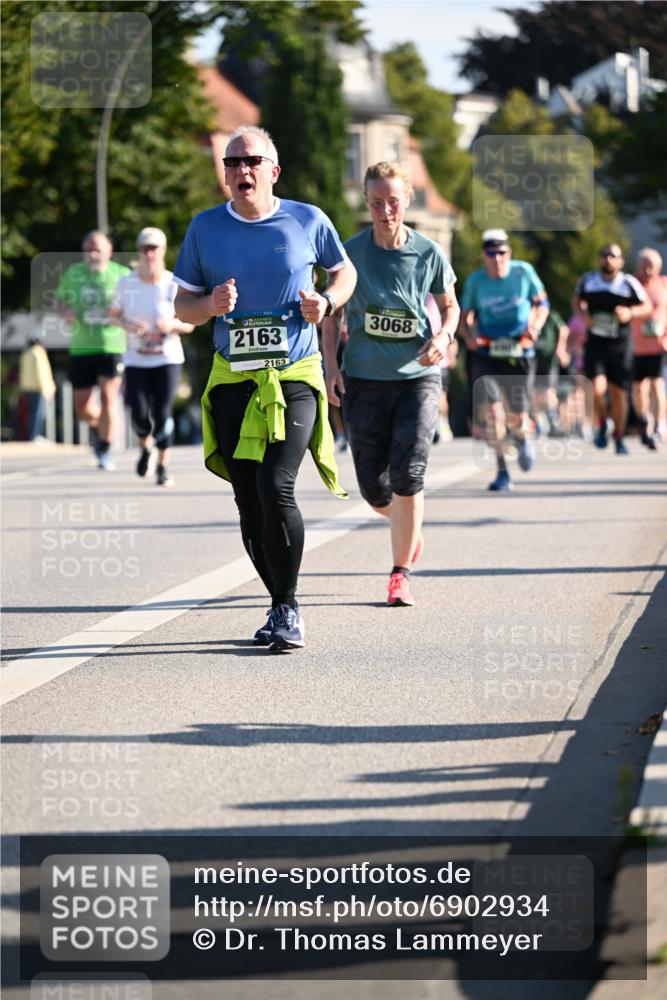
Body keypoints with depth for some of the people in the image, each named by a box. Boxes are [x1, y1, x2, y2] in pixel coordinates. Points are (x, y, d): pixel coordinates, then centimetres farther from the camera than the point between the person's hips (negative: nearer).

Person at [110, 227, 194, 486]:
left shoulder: (174, 285, -6)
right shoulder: (127, 284, -2)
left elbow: (189, 324, 1)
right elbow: (114, 313, 12)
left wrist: (172, 324, -21)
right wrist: (127, 325, -9)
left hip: (167, 359, -1)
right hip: (136, 360, 1)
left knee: (162, 414, -8)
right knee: (140, 415, -6)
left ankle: (163, 467, 5)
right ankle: (145, 446, 28)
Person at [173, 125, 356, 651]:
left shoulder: (307, 221, 0)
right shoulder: (206, 228, 4)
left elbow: (344, 271, 16)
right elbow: (182, 305, 10)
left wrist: (326, 301, -5)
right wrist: (211, 305, -13)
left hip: (295, 377, -3)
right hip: (233, 380, 3)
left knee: (275, 488, -19)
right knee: (249, 503, 3)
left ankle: (289, 608, -7)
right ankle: (281, 607, 20)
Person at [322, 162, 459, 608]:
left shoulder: (428, 253, -4)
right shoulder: (351, 252, -4)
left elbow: (450, 305, 11)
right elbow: (333, 313, 7)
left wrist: (443, 337, -9)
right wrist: (331, 366, -3)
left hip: (418, 376, -1)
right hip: (364, 379, 1)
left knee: (408, 475, -15)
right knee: (373, 486, 4)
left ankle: (401, 573, -2)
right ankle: (408, 527, 39)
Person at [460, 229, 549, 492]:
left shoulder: (523, 272, -3)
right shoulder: (475, 281, -1)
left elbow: (541, 303, 8)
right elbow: (466, 314, 8)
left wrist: (536, 324, -11)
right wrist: (469, 334, -13)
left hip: (519, 352, 0)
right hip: (486, 353, 0)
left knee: (516, 416, 0)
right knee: (490, 408, -17)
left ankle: (523, 436, 41)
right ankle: (502, 472, -5)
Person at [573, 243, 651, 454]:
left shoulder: (629, 284, -6)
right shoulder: (588, 281, 0)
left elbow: (647, 307, 2)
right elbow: (577, 300, 19)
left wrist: (631, 313, -18)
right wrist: (583, 313, -2)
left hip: (620, 345, 0)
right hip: (595, 342, 1)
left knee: (619, 393, 6)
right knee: (597, 389, -17)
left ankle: (619, 438, 23)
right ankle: (601, 425, 12)